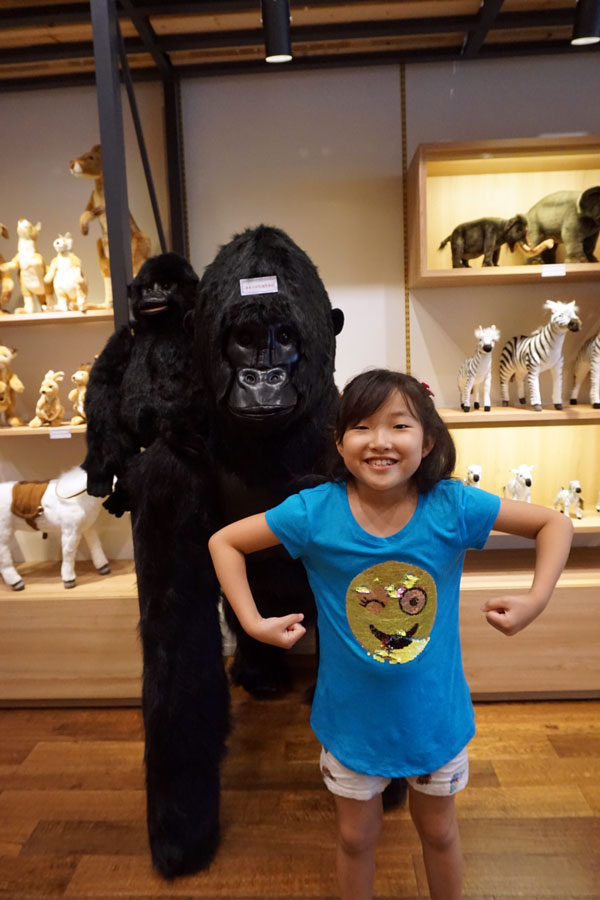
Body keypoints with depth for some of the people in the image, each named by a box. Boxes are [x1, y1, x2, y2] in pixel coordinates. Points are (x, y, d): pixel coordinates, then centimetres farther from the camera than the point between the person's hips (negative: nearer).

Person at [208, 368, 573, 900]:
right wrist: (253, 622, -18)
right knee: (356, 837, 24)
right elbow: (224, 542, -11)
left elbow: (554, 524, -9)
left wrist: (536, 600, -20)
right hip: (352, 716, 0)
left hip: (435, 712, 1)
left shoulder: (452, 506, -21)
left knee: (439, 830, 28)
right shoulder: (315, 511, -22)